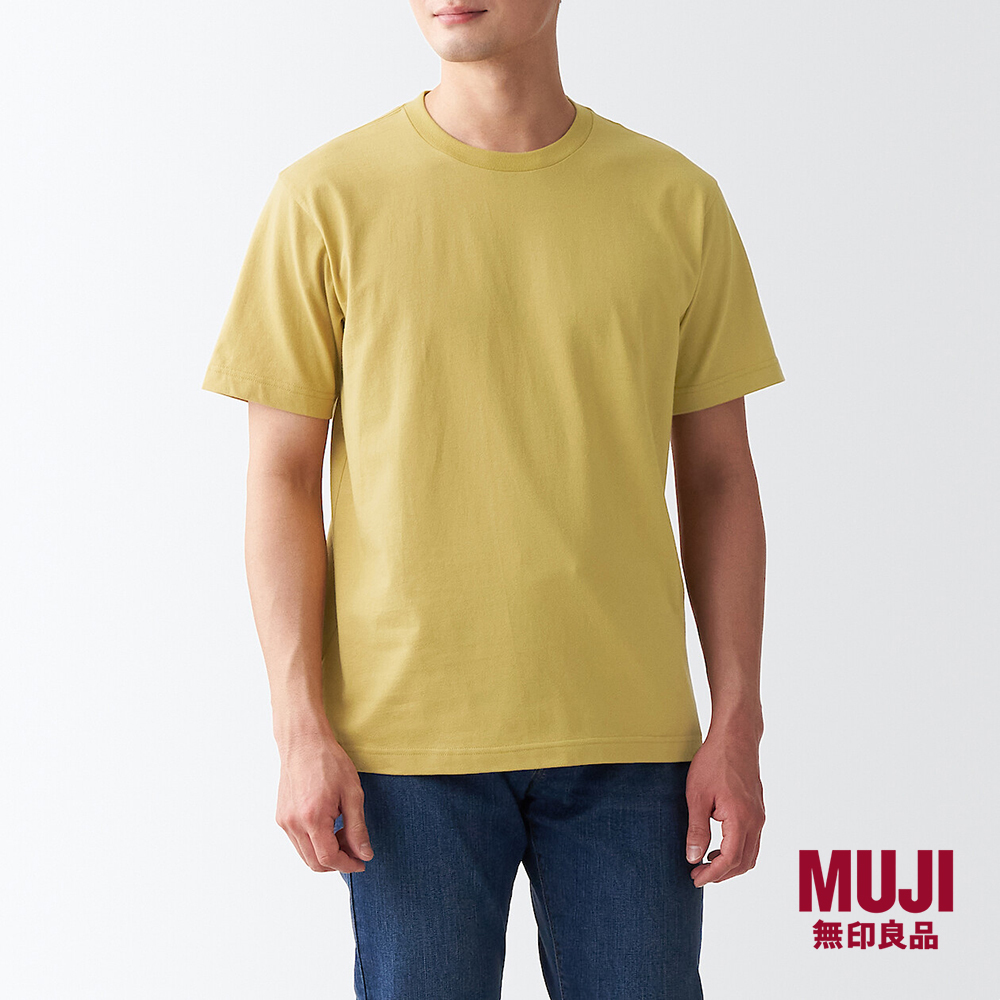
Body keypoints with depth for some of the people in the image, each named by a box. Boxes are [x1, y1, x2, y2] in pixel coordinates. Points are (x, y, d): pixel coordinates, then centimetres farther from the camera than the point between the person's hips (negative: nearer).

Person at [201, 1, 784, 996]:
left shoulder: (676, 202, 4)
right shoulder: (327, 200, -1)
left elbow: (717, 476, 7)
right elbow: (282, 478, 0)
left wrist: (737, 723, 2)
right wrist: (301, 727, -7)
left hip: (625, 734, 2)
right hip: (407, 737, -1)